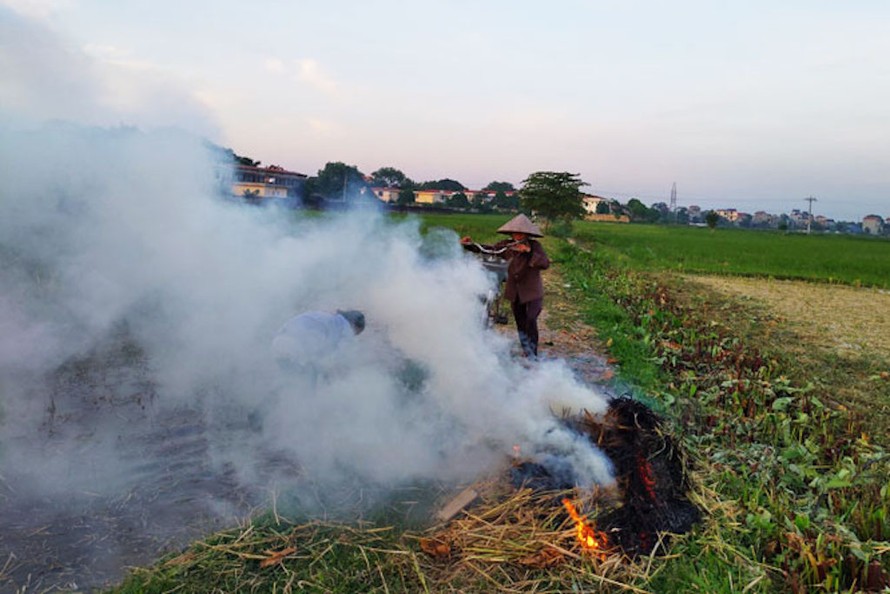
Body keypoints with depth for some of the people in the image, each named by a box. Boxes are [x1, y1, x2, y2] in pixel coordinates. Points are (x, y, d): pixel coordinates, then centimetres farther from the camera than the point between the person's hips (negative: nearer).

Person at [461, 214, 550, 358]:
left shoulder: (534, 246, -13)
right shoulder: (507, 246, -4)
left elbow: (546, 264, -24)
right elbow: (487, 249, 2)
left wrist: (529, 252, -33)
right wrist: (469, 245, -10)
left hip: (532, 292, -4)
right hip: (515, 293, 4)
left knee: (530, 322, -15)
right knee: (521, 324, 13)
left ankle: (532, 355, -3)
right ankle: (526, 353, 29)